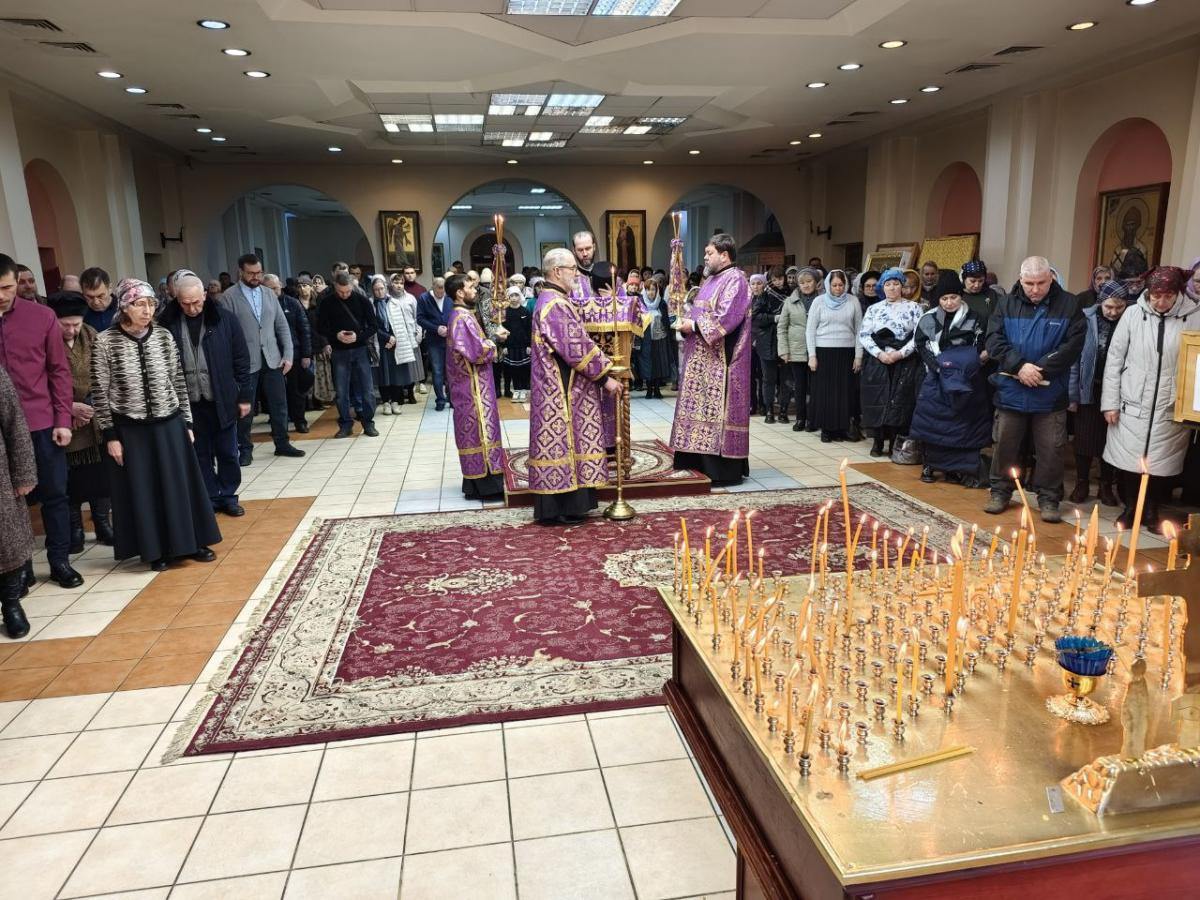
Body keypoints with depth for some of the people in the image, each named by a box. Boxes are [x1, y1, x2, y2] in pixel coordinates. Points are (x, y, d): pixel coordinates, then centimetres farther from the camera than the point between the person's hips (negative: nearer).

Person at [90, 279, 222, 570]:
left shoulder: (164, 336, 0)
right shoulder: (105, 341, -8)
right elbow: (100, 392, -5)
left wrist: (186, 422, 7)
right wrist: (109, 435, -6)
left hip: (169, 425, 3)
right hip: (130, 430, -3)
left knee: (180, 484, 9)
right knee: (143, 490, 7)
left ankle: (191, 543, 22)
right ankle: (156, 549, 20)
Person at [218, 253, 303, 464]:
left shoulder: (268, 294, 10)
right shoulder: (229, 296, -5)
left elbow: (282, 326, 10)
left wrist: (288, 355, 2)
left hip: (273, 360, 4)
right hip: (246, 362, -4)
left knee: (279, 404, 8)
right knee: (245, 408, 5)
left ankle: (282, 443, 22)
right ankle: (245, 448, 18)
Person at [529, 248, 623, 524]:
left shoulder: (555, 301, 15)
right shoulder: (554, 305, -18)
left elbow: (576, 343, 18)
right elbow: (577, 350, -21)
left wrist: (604, 366, 10)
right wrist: (604, 377, -15)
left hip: (563, 389, 10)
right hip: (562, 390, -10)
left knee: (563, 441, 12)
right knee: (562, 441, -4)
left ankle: (565, 503, 20)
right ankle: (560, 508, 4)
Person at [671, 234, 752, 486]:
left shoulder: (735, 279, -11)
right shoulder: (712, 279, 18)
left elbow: (726, 317, -22)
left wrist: (694, 325, -16)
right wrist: (686, 321, 1)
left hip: (719, 359, -10)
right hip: (702, 358, 10)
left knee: (717, 409, -8)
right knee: (704, 407, 10)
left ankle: (723, 470, -4)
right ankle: (703, 464, 17)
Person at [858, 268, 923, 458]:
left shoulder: (913, 308, 6)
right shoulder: (874, 309, 11)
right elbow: (864, 335, 2)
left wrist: (900, 353, -14)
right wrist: (880, 353, -11)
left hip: (905, 362, -1)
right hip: (878, 362, 1)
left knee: (900, 403, -5)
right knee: (877, 401, -2)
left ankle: (894, 443, 3)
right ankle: (877, 442, 7)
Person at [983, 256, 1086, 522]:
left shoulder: (1068, 305, -1)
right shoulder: (1007, 304, 3)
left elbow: (1073, 345, -9)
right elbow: (994, 340, -5)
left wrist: (1040, 370, -17)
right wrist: (1019, 366, -18)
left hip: (1050, 394, -1)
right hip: (1011, 391, 2)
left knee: (1051, 448, 4)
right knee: (1005, 444, 10)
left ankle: (1049, 499, 17)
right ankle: (1001, 492, 24)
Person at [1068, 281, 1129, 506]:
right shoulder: (1086, 319, -8)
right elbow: (1074, 358, -6)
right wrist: (1072, 394, -6)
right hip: (1089, 390, 0)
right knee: (1084, 439, 7)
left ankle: (1107, 485, 25)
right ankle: (1081, 483, 22)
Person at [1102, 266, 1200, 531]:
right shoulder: (1133, 314, -2)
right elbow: (1115, 357, 2)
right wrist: (1110, 401, -1)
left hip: (1171, 409, 0)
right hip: (1132, 405, 0)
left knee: (1160, 463, 8)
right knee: (1127, 460, 6)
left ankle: (1151, 512, 28)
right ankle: (1129, 508, 26)